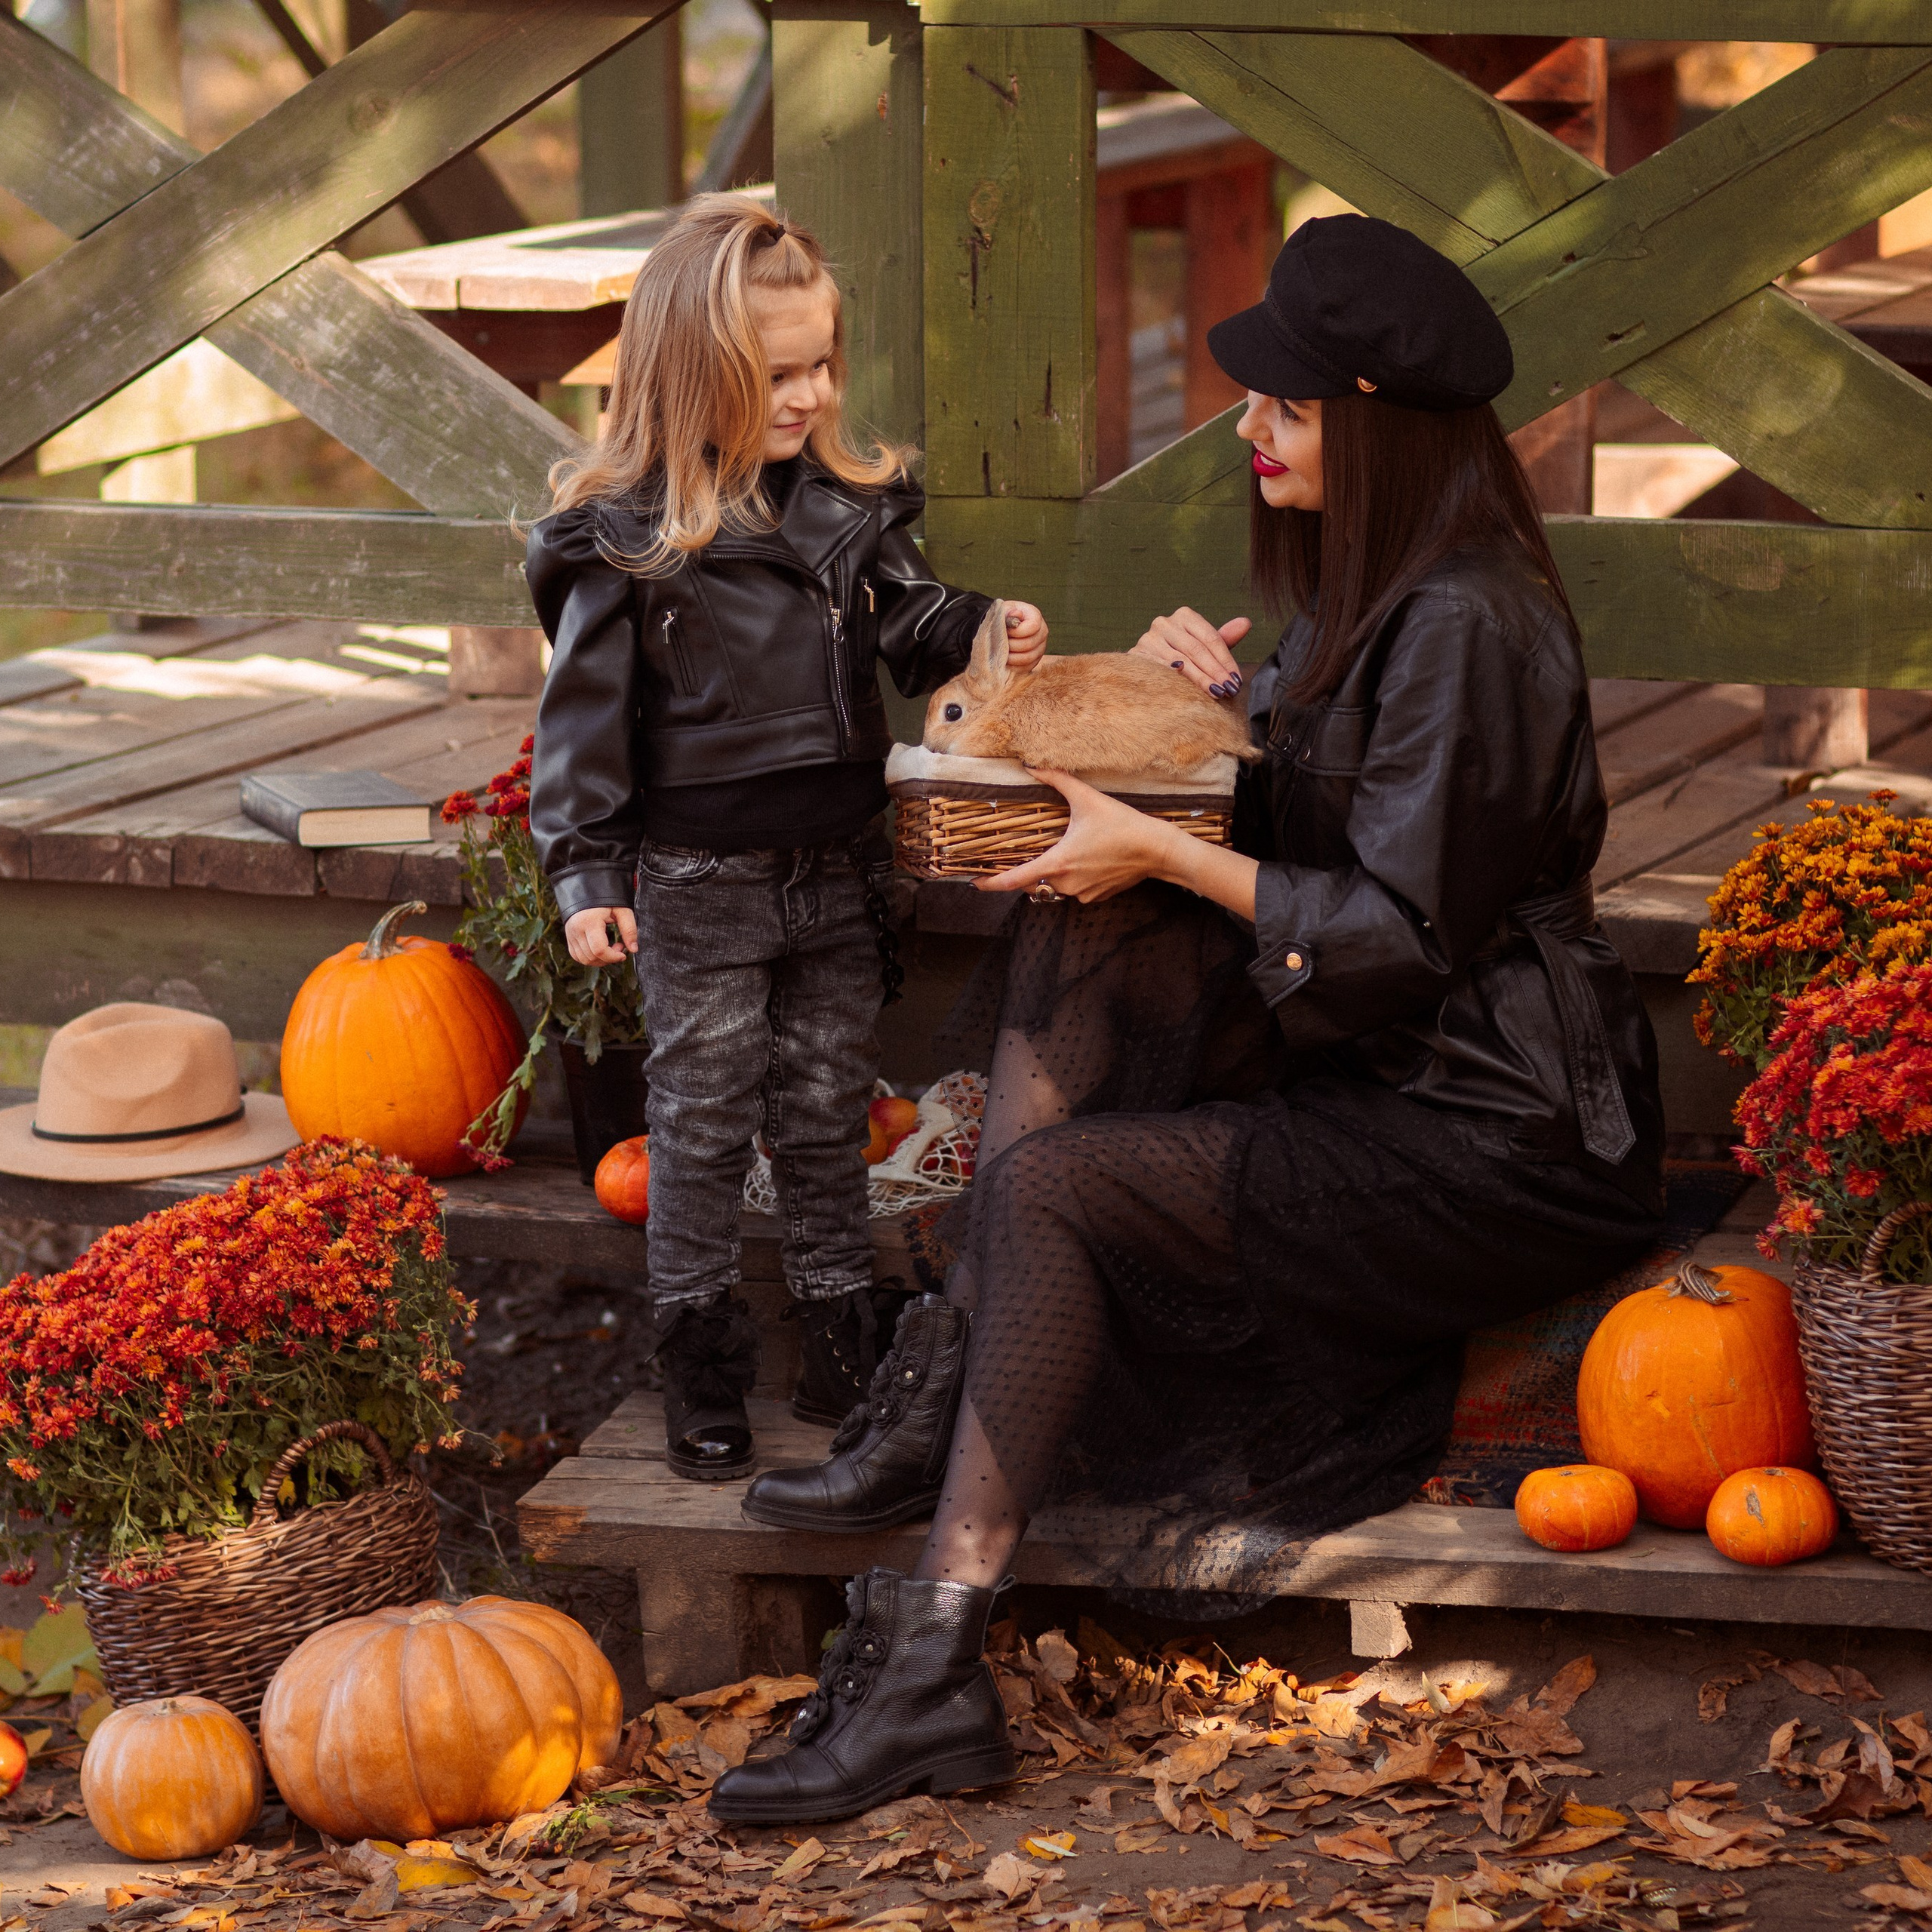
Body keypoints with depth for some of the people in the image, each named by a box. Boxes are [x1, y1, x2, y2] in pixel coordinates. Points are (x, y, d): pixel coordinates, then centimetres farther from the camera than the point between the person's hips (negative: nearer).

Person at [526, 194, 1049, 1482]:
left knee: (829, 1112, 14)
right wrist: (589, 876, -13)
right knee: (704, 1122, 4)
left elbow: (908, 622, 11)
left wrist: (982, 628, -11)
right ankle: (703, 1365, 15)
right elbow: (586, 713, -9)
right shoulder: (625, 538, -12)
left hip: (837, 870, 5)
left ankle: (843, 1348, 25)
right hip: (700, 883, -5)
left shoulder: (845, 503, 3)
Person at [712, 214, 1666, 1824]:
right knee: (1076, 940, 1)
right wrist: (1227, 697, 9)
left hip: (1493, 1141, -10)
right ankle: (958, 1387, -6)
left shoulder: (1465, 628, -19)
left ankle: (939, 1661, -21)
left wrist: (1164, 853, -16)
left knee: (1053, 1183, -20)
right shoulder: (1369, 584, 13)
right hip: (1379, 1059, 10)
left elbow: (1400, 935, -21)